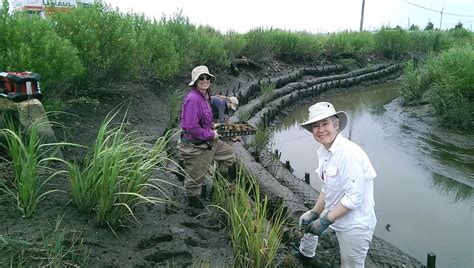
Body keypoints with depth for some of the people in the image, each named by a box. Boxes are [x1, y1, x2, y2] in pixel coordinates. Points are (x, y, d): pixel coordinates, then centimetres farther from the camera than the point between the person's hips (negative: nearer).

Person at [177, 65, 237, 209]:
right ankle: (193, 199, 33)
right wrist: (211, 134, -19)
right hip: (195, 145, -10)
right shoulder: (193, 99, -26)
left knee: (229, 154, 19)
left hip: (209, 141, 10)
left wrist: (211, 125, 7)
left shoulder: (204, 97, 7)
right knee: (195, 176, 7)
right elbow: (191, 127, -30)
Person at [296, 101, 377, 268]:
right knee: (306, 220, 28)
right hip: (335, 213, 9)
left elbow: (354, 198, -26)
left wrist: (325, 221, -22)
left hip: (354, 225, -8)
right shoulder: (323, 151, -2)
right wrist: (314, 213, 7)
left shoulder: (349, 154, -28)